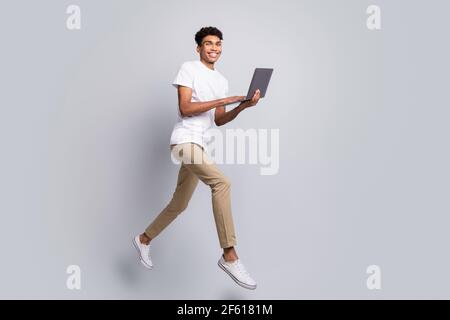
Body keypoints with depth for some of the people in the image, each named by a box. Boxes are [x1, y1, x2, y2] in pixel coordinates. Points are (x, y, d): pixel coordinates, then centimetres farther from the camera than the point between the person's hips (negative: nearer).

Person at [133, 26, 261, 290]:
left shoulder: (222, 80, 18)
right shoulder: (189, 69, -2)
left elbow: (219, 121, 16)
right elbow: (185, 108, -13)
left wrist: (243, 106, 0)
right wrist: (223, 100, -15)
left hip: (200, 145, 8)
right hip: (185, 140, -8)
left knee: (179, 205, 14)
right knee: (222, 183, -28)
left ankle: (144, 239, 37)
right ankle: (230, 256, -24)